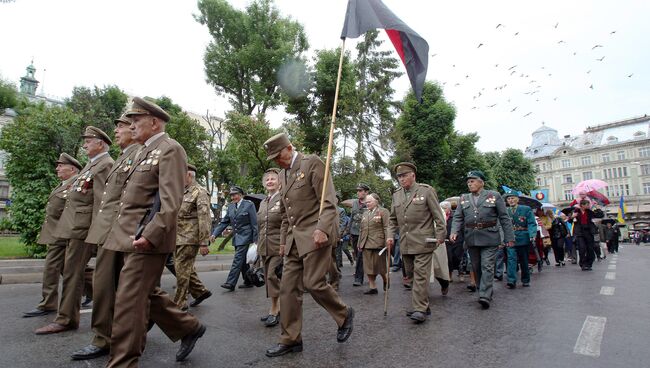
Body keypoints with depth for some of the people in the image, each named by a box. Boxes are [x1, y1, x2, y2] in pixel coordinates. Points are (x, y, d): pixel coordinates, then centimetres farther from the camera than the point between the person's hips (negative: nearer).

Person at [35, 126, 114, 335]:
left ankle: (66, 319, 8)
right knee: (75, 270, 15)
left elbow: (101, 200, -18)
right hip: (73, 224, 10)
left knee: (72, 272, -3)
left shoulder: (105, 165, -12)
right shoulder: (91, 164, 19)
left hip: (82, 225, -10)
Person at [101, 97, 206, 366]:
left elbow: (171, 201, -19)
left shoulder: (170, 149, -9)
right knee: (147, 294, 16)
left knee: (128, 302, -3)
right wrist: (118, 231, 15)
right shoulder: (142, 152, 18)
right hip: (128, 236, 9)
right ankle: (189, 328, 31)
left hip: (147, 239, -9)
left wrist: (151, 236, -25)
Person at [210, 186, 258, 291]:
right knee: (243, 261, 12)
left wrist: (256, 240, -11)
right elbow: (224, 222, 9)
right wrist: (215, 234, -3)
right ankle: (248, 282, 22)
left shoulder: (249, 205, -8)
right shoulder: (231, 206, 9)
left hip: (245, 236, -7)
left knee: (238, 259, -10)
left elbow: (254, 223, -9)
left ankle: (230, 283, -9)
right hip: (236, 237, 7)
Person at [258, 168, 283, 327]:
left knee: (273, 276, -9)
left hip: (279, 246, -7)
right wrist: (259, 245, 19)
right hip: (265, 247, 7)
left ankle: (274, 311, 5)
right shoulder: (262, 203, 14)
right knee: (268, 278, 12)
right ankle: (276, 309, 25)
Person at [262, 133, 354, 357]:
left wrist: (322, 229, -25)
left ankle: (344, 315, 18)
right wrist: (283, 240, 19)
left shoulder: (312, 163, -6)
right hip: (295, 239, 8)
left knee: (313, 284, -9)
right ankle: (290, 339, 17)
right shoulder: (283, 174, 17)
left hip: (315, 234, -7)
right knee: (288, 287, 4)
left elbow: (329, 202, -14)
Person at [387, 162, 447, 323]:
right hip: (405, 244, 6)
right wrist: (390, 236, 5)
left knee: (421, 275, -8)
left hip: (423, 242, -6)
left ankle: (420, 309, 0)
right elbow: (393, 219, 16)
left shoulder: (427, 191, -3)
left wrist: (440, 235, -7)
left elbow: (438, 215, -3)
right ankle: (423, 305, 25)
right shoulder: (396, 195, 12)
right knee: (411, 275, 12)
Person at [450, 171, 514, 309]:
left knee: (487, 266, -8)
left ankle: (485, 296, -7)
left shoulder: (494, 196, 1)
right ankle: (485, 292, 25)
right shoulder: (463, 198, 10)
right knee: (476, 267, 11)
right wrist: (454, 232, -12)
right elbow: (458, 217, 5)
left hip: (489, 238, -4)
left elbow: (504, 218, 1)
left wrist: (509, 237, -3)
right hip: (471, 239, 4)